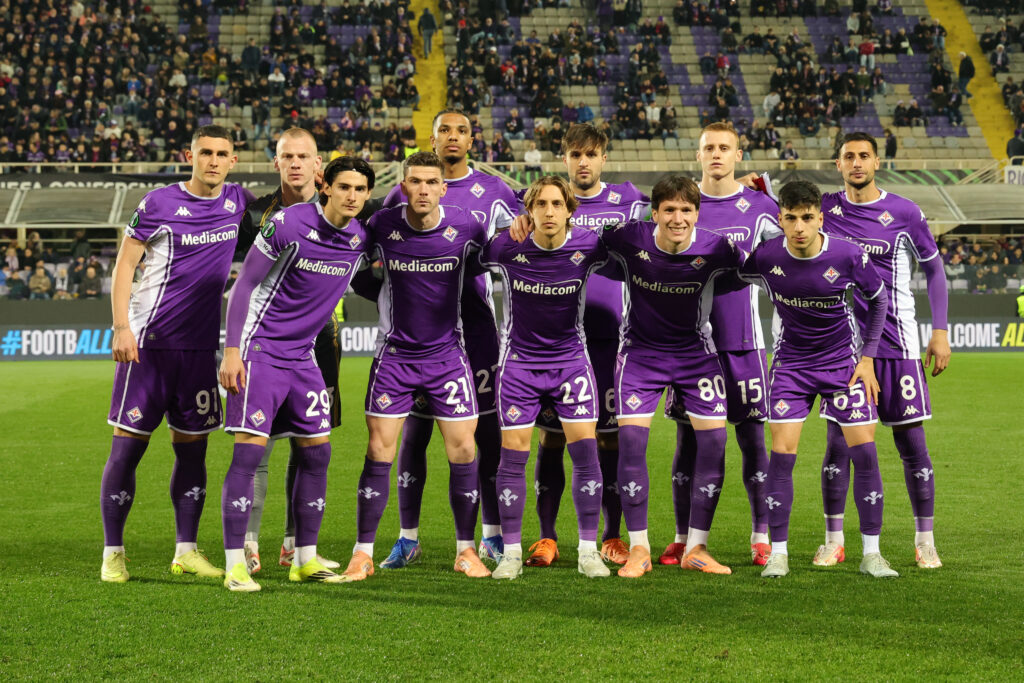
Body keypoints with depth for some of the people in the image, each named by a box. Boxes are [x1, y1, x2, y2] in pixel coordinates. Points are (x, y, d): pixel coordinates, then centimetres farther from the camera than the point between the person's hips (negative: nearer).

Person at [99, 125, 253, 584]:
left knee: (193, 449, 7)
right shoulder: (160, 204, -7)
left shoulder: (237, 201, 7)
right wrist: (121, 327, -15)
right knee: (127, 446, -3)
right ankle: (112, 554, 5)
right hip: (148, 341, -5)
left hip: (200, 347, 5)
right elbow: (124, 264, -5)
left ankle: (186, 551, 16)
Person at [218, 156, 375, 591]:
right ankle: (235, 565, -8)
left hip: (303, 355, 7)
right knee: (250, 449, -12)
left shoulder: (361, 239, 3)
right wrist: (232, 349, -13)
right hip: (260, 349, -7)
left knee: (317, 451, 6)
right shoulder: (288, 224, -14)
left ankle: (306, 559, 17)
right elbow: (245, 285, -10)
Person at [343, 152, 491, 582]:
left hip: (447, 352, 0)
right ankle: (363, 553, 5)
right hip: (395, 352, 0)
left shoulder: (465, 226, -10)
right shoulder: (382, 226, -10)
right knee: (378, 453, -4)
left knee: (463, 451, -2)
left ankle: (465, 550, 12)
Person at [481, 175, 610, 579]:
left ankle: (588, 550, 3)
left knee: (585, 448, -7)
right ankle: (511, 552, 8)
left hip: (571, 358, 1)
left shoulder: (587, 247, -13)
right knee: (513, 453, -3)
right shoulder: (506, 247, -15)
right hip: (519, 360, -1)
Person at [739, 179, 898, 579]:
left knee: (864, 451, -6)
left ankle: (871, 553, 4)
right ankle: (778, 552, 2)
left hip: (843, 359, 0)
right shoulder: (765, 257, -16)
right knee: (782, 453, -9)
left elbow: (877, 300, -1)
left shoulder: (848, 255, -17)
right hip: (791, 362, 0)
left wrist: (868, 358, -3)